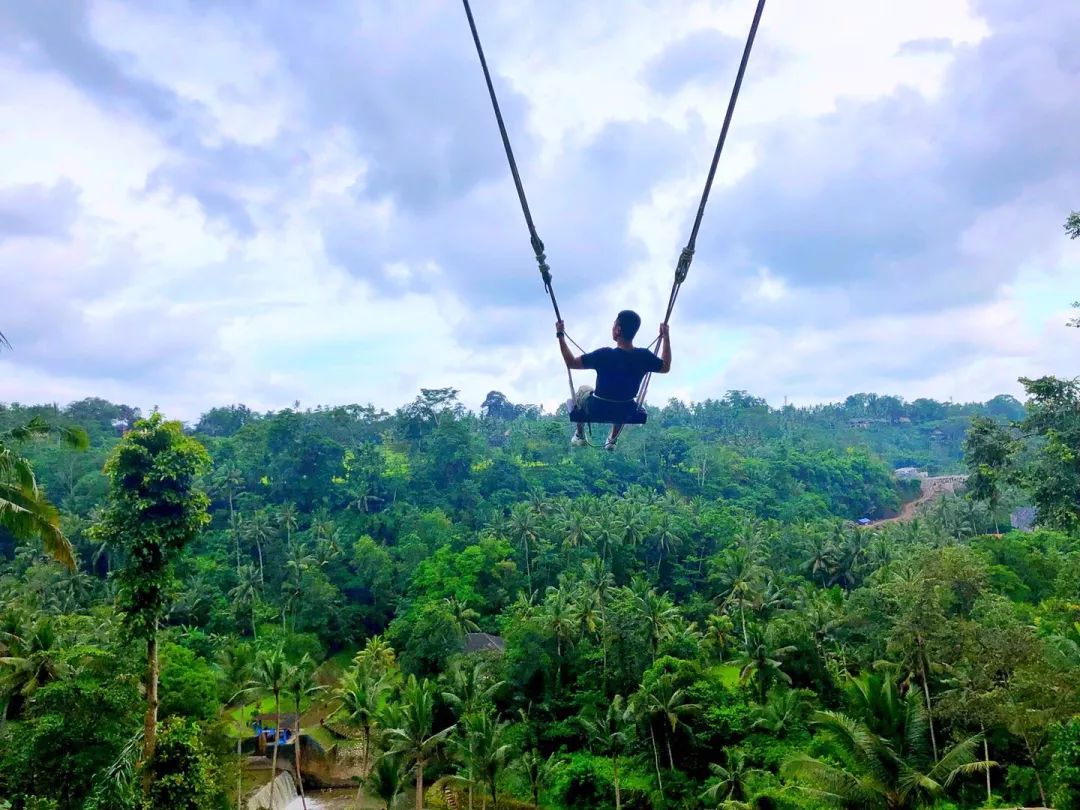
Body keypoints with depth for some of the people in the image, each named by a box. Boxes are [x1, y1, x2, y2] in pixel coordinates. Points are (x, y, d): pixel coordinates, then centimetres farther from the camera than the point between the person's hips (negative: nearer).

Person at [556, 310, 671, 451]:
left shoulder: (604, 355, -29)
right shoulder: (644, 356, -19)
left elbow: (571, 363, -19)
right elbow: (666, 367, 2)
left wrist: (560, 335, -11)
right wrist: (666, 337, 7)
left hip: (597, 411, -2)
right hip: (625, 413, 3)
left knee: (582, 390, 32)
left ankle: (579, 436, 39)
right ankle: (612, 441, 43)